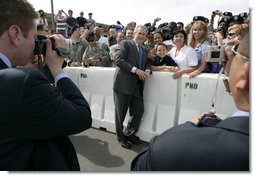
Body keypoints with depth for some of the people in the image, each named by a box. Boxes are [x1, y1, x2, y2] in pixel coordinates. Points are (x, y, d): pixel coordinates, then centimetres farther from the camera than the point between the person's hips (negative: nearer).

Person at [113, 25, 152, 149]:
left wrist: (147, 71, -5)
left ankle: (129, 134, 29)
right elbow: (118, 60, -13)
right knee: (120, 112, 4)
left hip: (137, 85, 6)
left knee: (139, 111, 7)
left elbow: (147, 63, 20)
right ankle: (121, 137, 25)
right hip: (123, 84, -6)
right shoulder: (125, 44, -1)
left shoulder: (144, 49, 20)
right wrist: (136, 70, -20)